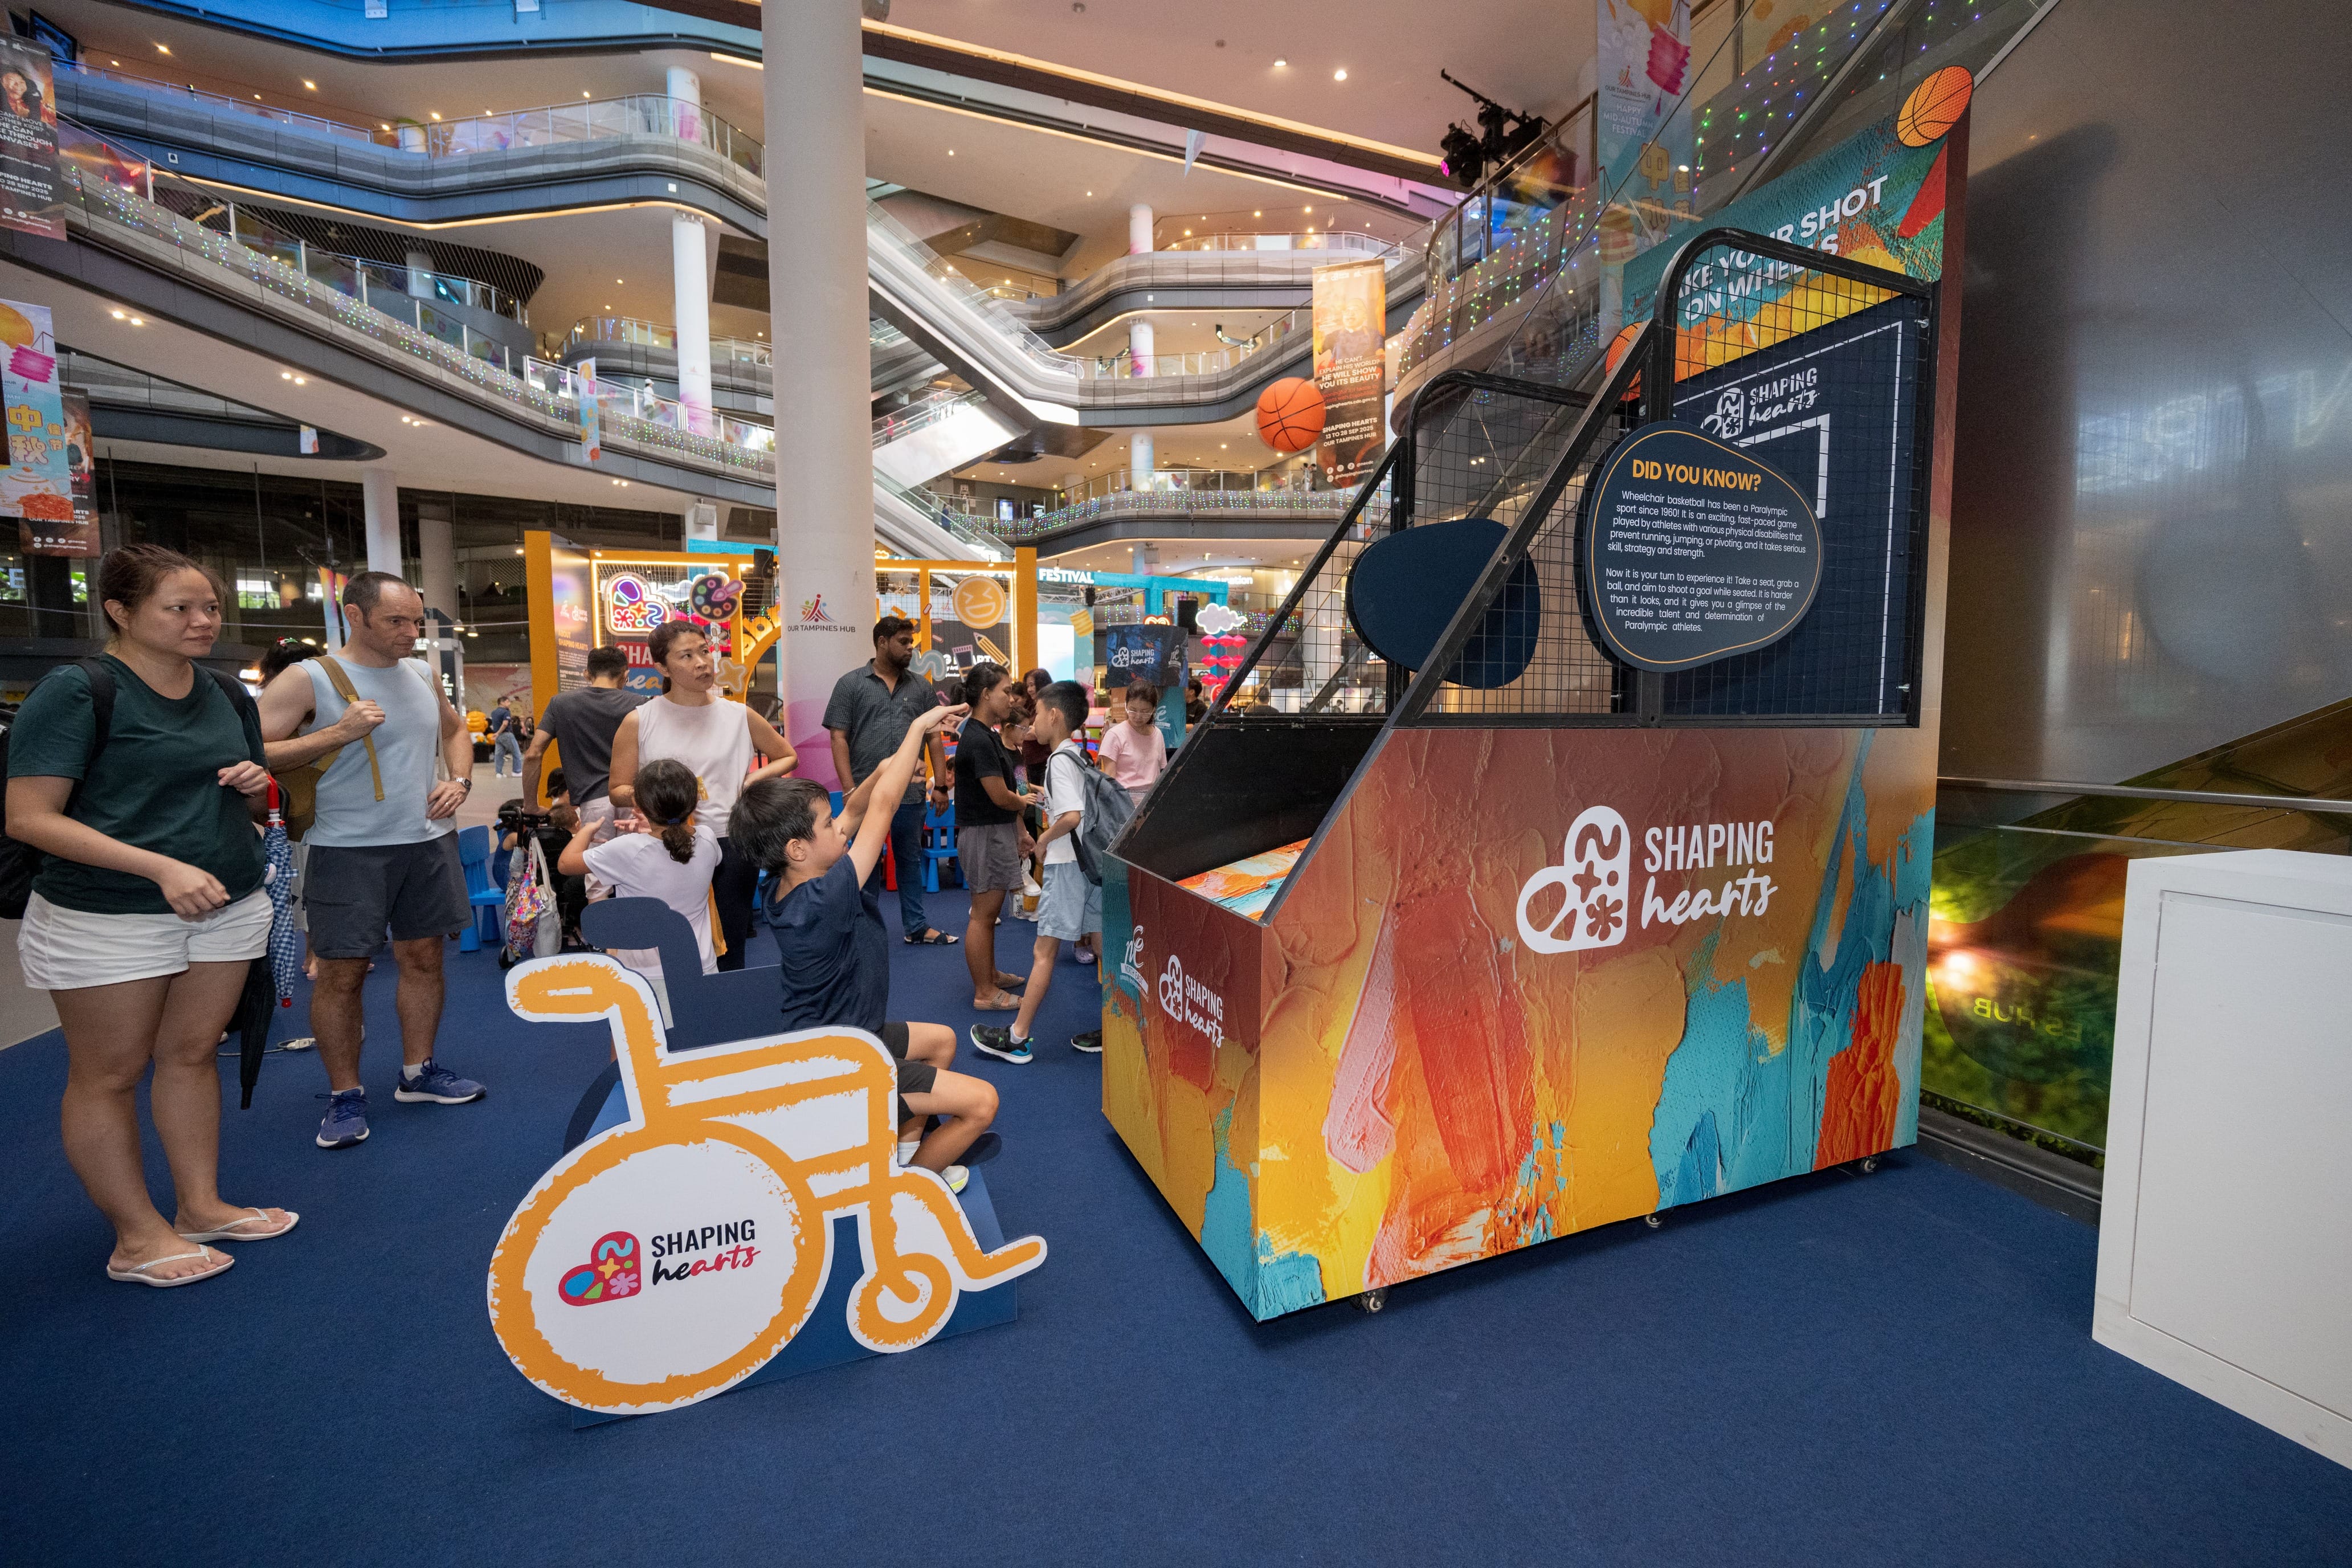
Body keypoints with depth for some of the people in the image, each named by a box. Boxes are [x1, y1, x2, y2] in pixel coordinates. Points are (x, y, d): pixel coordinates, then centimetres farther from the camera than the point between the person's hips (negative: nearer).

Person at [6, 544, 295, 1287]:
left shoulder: (226, 696, 8)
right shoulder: (76, 692, -11)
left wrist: (254, 785, -5)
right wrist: (164, 867, -24)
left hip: (229, 905, 5)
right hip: (106, 918, -5)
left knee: (192, 1053, 12)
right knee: (109, 1075, 7)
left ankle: (201, 1204, 24)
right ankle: (139, 1237, 17)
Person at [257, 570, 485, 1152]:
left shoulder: (422, 675, 8)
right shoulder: (309, 680, -8)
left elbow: (455, 728, 25)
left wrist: (459, 779, 9)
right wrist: (337, 733, -21)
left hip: (428, 842, 5)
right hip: (348, 850, -5)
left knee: (424, 958, 11)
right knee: (342, 973, 2)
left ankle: (417, 1072, 26)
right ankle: (345, 1095, 18)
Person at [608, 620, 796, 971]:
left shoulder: (739, 716, 6)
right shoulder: (638, 722, 1)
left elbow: (788, 757, 19)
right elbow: (617, 791, 4)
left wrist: (757, 777, 1)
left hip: (732, 847, 1)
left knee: (730, 955, 7)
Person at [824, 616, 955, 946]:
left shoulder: (921, 687, 9)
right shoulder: (851, 684, 0)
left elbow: (934, 738, 10)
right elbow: (839, 739, -4)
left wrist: (941, 786, 5)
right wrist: (850, 791, -11)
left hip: (910, 794, 3)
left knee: (911, 860, 14)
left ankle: (916, 926, 25)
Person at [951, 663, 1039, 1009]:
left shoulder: (987, 735, 13)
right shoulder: (978, 741, -20)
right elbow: (1001, 797, -21)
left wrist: (1020, 832, 14)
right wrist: (1024, 802, 0)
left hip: (997, 830, 10)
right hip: (984, 834, -10)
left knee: (989, 912, 20)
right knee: (983, 914, -1)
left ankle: (990, 974, 33)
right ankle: (985, 993, 8)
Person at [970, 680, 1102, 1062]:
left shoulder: (1059, 760, -15)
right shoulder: (1080, 756, 13)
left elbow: (1072, 816, -26)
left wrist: (1045, 838, -10)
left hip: (1067, 864, -9)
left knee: (1044, 951, -2)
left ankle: (1017, 1038, 8)